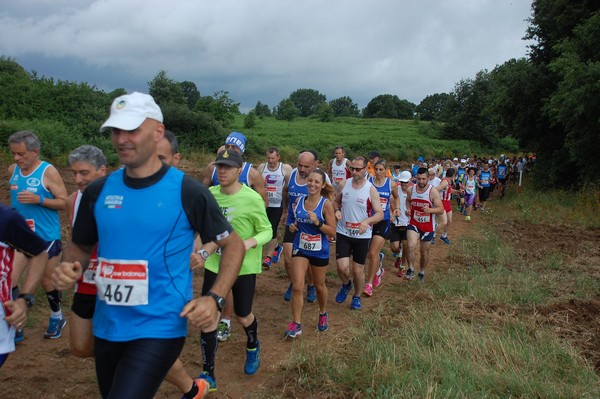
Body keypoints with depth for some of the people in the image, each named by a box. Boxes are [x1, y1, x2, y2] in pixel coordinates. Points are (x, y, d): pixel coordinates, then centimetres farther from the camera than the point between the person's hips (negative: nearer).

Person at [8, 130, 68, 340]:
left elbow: (64, 202, -15)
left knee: (47, 282, 10)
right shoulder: (12, 170, 4)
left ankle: (57, 317, 35)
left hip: (46, 237, -5)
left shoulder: (48, 172, -14)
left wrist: (38, 199, -28)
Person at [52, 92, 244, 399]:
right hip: (106, 327, 6)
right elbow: (80, 247, 15)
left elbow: (233, 244, -4)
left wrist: (215, 299, -16)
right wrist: (69, 269, -8)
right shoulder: (98, 191, 1)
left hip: (159, 329, -5)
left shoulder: (187, 192, -11)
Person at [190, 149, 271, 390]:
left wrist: (251, 242, -27)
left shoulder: (252, 199, -16)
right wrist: (202, 253, 1)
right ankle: (208, 375, 16)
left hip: (244, 266, -3)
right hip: (214, 264, 3)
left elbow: (267, 231, -8)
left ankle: (253, 347, 50)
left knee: (243, 317, 14)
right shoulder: (210, 194, -4)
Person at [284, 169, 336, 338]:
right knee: (297, 287, -7)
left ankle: (323, 314, 44)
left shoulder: (326, 204, -14)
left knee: (319, 286, 17)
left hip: (319, 251, -2)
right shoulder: (299, 201, -2)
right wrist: (292, 226, -5)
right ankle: (296, 324, 5)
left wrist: (317, 222, -27)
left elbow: (332, 231, -14)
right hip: (300, 249, 2)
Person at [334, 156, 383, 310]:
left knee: (358, 270, 7)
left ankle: (357, 297, 33)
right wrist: (337, 210, -10)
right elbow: (336, 201, 14)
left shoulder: (371, 190, -9)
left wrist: (367, 221, -30)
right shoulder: (343, 185, -2)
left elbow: (380, 214, -10)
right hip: (343, 233, 1)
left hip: (362, 235, -1)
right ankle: (346, 285, 25)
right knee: (342, 267, -11)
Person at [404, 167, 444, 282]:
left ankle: (422, 272, 36)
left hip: (428, 226, -1)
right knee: (411, 246, -21)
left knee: (424, 252, 12)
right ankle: (411, 269, -1)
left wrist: (430, 210, -36)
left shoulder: (433, 192, -16)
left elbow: (441, 209, -17)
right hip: (414, 223, 2)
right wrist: (408, 208, -4)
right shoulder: (411, 190, -4)